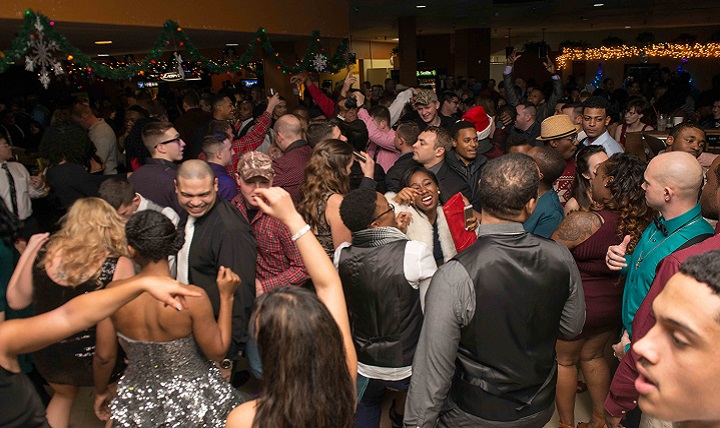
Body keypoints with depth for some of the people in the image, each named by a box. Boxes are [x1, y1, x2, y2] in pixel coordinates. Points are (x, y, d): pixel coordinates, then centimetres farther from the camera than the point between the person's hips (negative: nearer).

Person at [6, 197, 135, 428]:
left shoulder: (42, 253, -15)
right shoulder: (119, 265, -25)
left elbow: (16, 300, 0)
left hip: (48, 357, 4)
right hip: (95, 361, -3)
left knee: (63, 394, 36)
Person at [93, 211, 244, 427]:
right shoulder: (193, 297, -26)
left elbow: (104, 356, -4)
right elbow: (218, 352, -14)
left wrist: (101, 391, 15)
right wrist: (226, 296, -11)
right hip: (192, 400, -2)